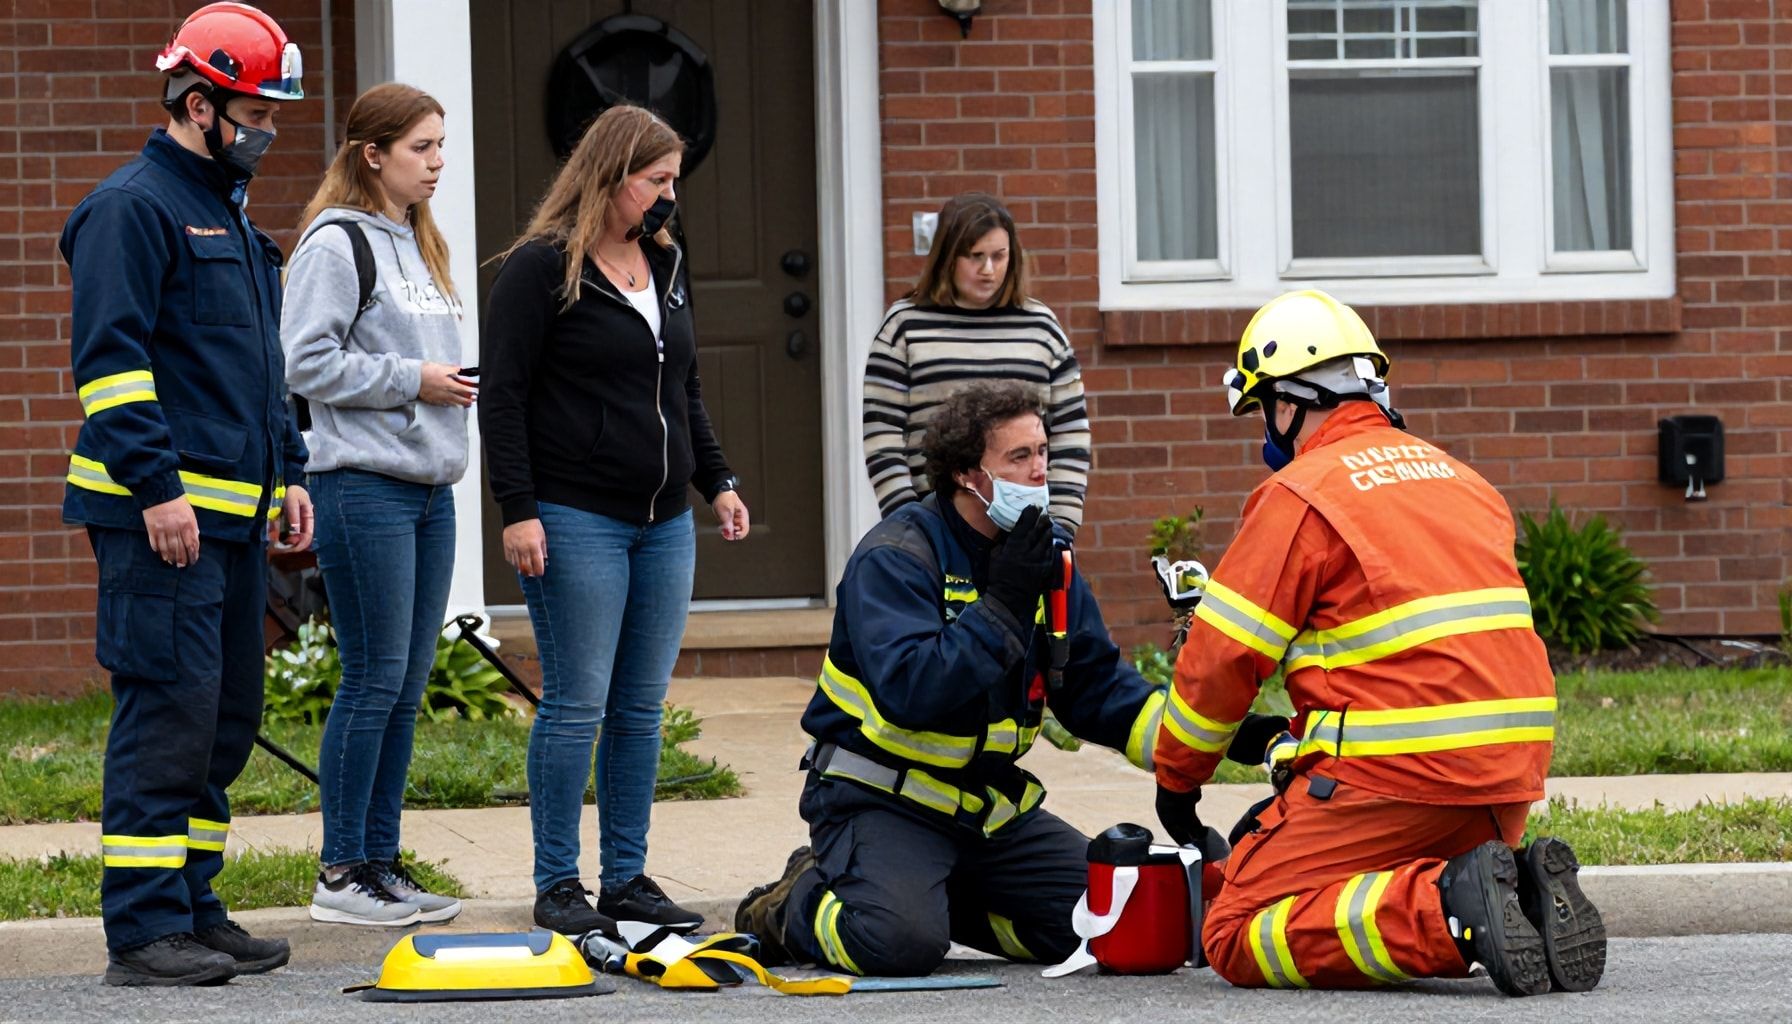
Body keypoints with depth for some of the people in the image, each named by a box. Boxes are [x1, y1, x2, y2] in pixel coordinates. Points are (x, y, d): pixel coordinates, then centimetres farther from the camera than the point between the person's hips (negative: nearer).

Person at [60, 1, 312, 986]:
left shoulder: (228, 214, 21)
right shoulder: (132, 208, -10)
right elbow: (110, 357, -16)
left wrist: (286, 471, 23)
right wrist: (155, 485, -21)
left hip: (234, 515, 10)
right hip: (162, 515, -10)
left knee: (225, 717, 11)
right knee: (168, 711, -10)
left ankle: (192, 908, 18)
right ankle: (143, 931, -8)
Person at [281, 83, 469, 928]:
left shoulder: (417, 244, 19)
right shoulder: (334, 244, -9)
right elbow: (307, 361, -16)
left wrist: (454, 384, 9)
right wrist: (410, 380, -14)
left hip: (431, 485, 9)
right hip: (363, 484, -9)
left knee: (408, 683, 9)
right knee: (374, 678, -7)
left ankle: (381, 860, 14)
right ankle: (342, 872, -1)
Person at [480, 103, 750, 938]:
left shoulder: (667, 266, 16)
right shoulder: (541, 268, -7)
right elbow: (502, 394, -10)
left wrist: (716, 481, 17)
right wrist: (518, 509, -16)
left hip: (664, 524, 7)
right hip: (577, 521, -7)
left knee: (641, 709, 8)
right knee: (577, 705, -5)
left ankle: (627, 877, 14)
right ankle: (556, 886, 2)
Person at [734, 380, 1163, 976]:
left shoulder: (1044, 553, 5)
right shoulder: (896, 558, -17)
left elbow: (1096, 686, 7)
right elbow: (907, 692, -31)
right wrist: (1002, 606, -31)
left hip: (989, 803, 7)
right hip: (878, 797, -7)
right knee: (902, 942, -31)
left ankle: (933, 896, 13)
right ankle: (794, 909, 3)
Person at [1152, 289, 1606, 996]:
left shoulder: (1300, 495, -5)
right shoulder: (1460, 479, 19)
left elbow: (1221, 659, -4)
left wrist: (1177, 778, 13)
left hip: (1401, 774, -8)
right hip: (1510, 773, 8)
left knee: (1238, 938, -3)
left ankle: (1447, 911, -23)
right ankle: (1526, 892, -2)